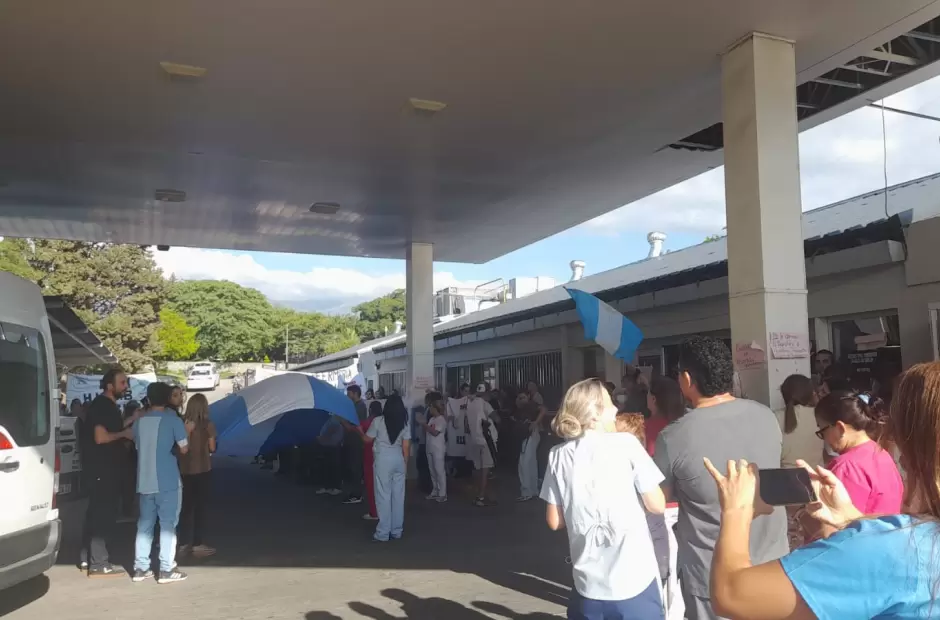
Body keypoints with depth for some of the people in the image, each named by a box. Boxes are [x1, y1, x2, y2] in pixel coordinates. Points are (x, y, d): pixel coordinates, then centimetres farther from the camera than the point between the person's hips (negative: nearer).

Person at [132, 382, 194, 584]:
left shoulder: (139, 421, 8)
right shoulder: (173, 419, -7)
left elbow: (138, 446, 20)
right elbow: (183, 449, -6)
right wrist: (187, 431, 10)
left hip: (144, 481, 5)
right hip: (167, 482, -5)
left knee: (145, 524, 12)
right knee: (168, 525, 1)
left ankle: (141, 568, 15)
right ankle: (166, 570, 1)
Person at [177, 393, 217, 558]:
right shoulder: (207, 425, -10)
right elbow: (212, 448, -1)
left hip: (184, 469, 4)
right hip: (201, 469, -4)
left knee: (186, 505, 13)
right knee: (201, 506, 5)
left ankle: (184, 543, 18)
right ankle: (198, 544, 7)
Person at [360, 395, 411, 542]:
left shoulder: (379, 421, -5)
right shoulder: (404, 423, 5)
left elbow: (368, 439, 6)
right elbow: (406, 447, 4)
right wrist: (405, 463, 12)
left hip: (383, 458, -4)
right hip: (399, 459, 4)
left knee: (383, 495, 0)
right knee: (398, 495, 9)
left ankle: (383, 533, 1)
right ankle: (396, 531, 16)